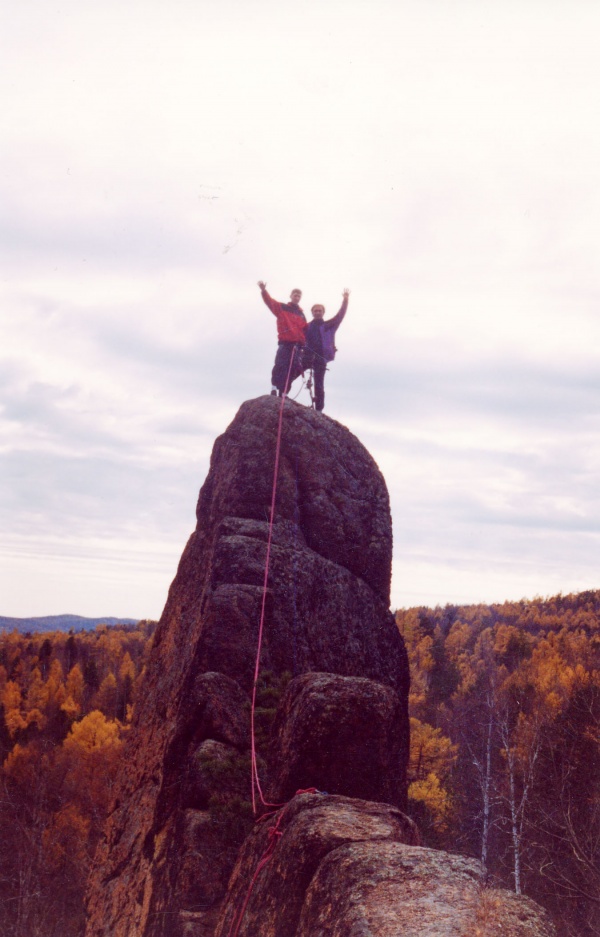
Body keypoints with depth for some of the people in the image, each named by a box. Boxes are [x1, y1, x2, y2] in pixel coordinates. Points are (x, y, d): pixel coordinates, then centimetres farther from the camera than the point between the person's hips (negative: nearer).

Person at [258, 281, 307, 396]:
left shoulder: (301, 315, 22)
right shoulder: (282, 308, 11)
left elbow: (305, 331, 18)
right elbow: (270, 302, -4)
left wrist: (305, 345, 6)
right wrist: (263, 290, -22)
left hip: (298, 345, 4)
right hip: (285, 343, -4)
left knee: (295, 368, 0)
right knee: (280, 365, -19)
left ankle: (283, 392, 3)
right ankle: (274, 387, -17)